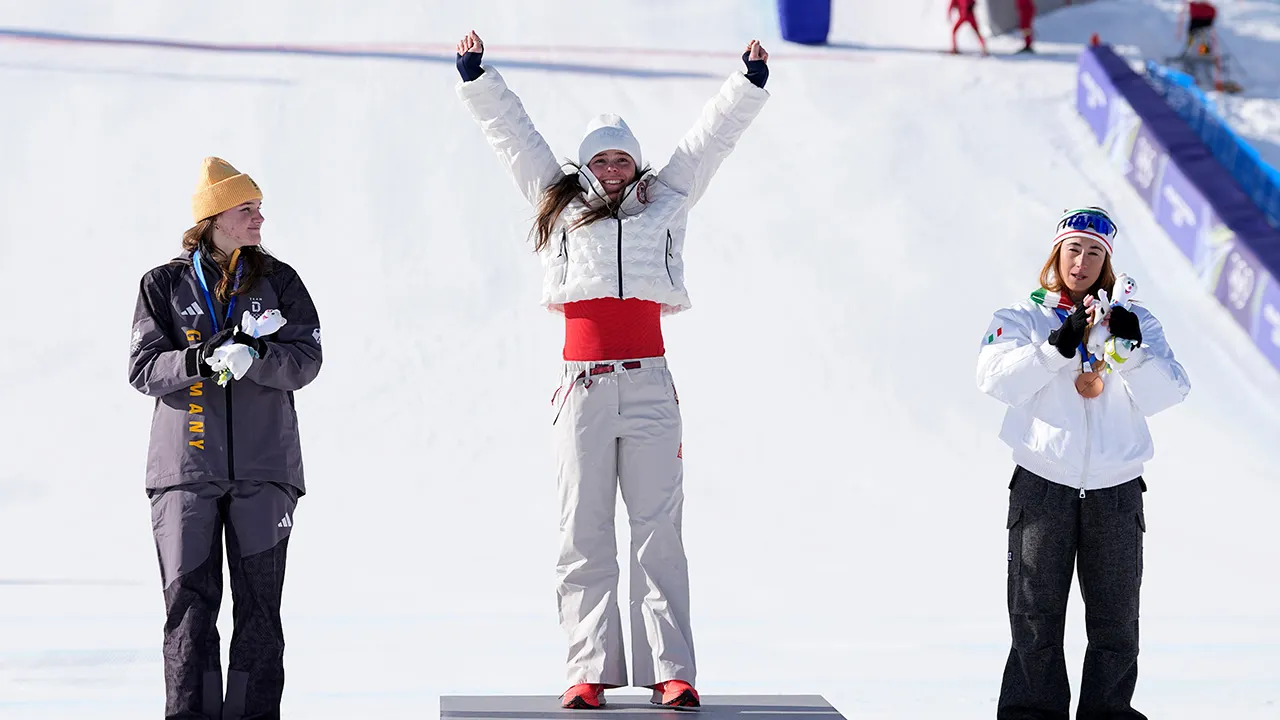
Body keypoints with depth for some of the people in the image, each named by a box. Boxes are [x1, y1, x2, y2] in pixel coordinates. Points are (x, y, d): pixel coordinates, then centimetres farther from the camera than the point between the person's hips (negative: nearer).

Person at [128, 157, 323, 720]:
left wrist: (255, 355, -20)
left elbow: (306, 360, -1)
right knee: (189, 604, -4)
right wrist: (198, 359, -19)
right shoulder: (164, 284, 5)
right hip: (185, 466, -1)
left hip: (264, 465, 1)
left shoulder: (278, 281, 7)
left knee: (259, 608, 2)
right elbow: (144, 367, -1)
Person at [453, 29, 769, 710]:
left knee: (659, 530, -2)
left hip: (648, 384, 0)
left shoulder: (665, 204, 17)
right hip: (582, 385, 0)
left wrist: (751, 79, 16)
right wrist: (476, 76, 16)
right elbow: (512, 132, 19)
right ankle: (591, 672, 1)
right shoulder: (561, 208, 16)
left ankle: (670, 672, -2)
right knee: (584, 532, -1)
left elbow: (711, 136, 20)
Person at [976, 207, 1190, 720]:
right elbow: (998, 380, -12)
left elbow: (1163, 396, -1)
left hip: (1116, 490, 2)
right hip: (1043, 484, -1)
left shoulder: (1136, 320, 10)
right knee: (1036, 619, 1)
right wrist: (1059, 344, -22)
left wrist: (1131, 349, -19)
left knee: (1116, 623, 6)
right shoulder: (1022, 317, 6)